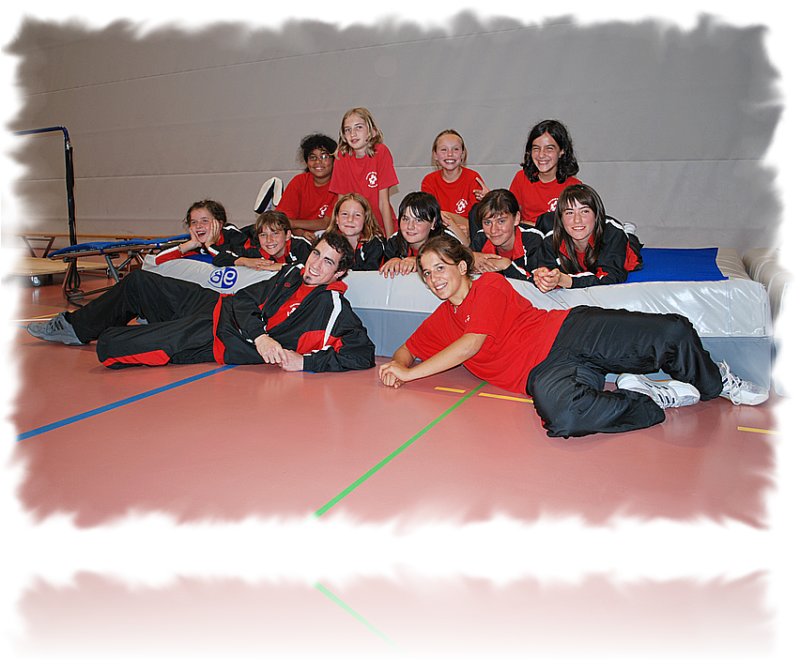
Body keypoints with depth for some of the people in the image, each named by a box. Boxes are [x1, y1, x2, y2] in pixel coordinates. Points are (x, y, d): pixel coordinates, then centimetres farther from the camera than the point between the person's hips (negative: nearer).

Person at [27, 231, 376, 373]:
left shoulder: (334, 309, -16)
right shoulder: (293, 272, 2)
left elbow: (363, 355, -25)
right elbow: (245, 299, -1)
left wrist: (304, 361, -30)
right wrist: (258, 335, -22)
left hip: (215, 343, -7)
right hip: (218, 306, 7)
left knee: (108, 347, -13)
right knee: (138, 282, 19)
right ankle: (74, 328, 42)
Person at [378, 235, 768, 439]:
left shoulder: (490, 285, 1)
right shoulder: (439, 321, 20)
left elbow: (471, 343, -10)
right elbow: (407, 351, 25)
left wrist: (410, 373, -8)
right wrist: (396, 366, -1)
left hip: (569, 332, -2)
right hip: (542, 372, 2)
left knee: (673, 332, -21)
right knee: (561, 415, -38)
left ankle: (716, 385, 14)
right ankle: (654, 400, -13)